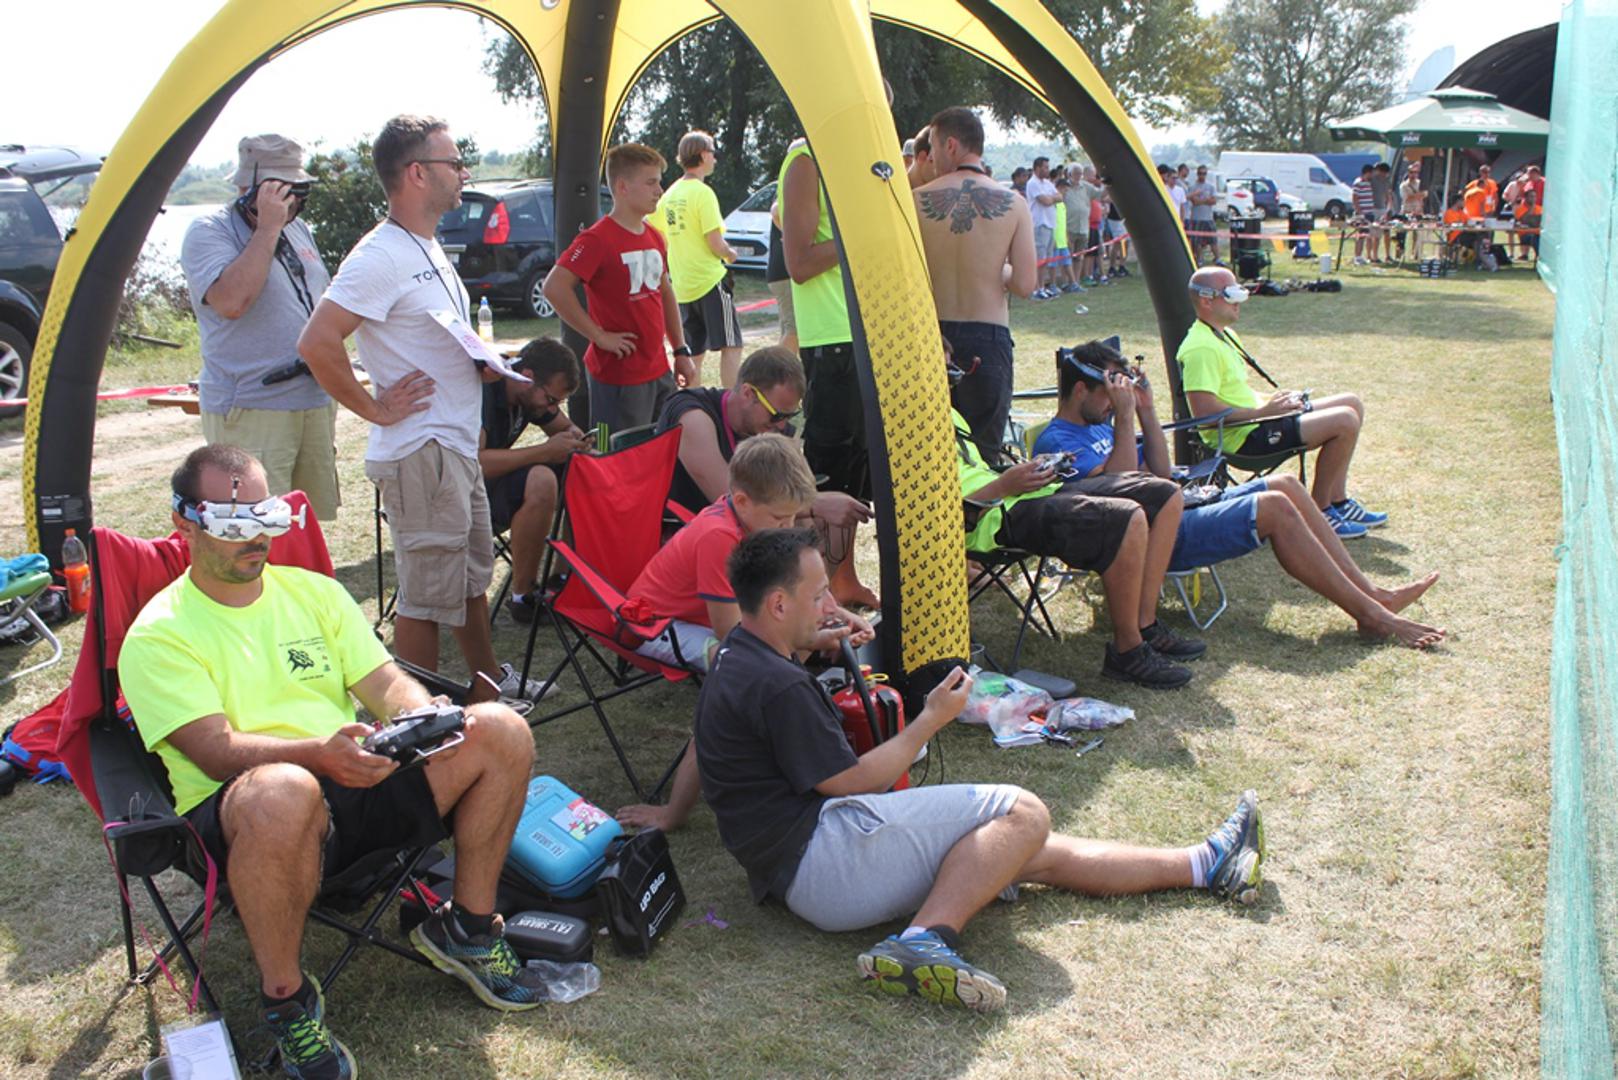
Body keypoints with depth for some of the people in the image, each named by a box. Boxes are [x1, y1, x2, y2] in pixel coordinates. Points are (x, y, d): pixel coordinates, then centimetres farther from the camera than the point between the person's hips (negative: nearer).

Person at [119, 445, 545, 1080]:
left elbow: (385, 683, 10)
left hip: (357, 779, 6)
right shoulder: (158, 637, -3)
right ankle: (285, 997, -16)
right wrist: (319, 753, -34)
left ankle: (466, 930, 6)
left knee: (499, 731, -12)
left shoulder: (313, 591, 16)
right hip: (235, 814, -5)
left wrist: (426, 716, -15)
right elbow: (218, 752, -15)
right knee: (283, 791, -43)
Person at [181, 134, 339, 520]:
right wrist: (268, 228, -20)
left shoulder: (298, 230, 16)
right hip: (251, 413, -7)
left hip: (316, 403, 7)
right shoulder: (208, 232, -7)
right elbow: (231, 302, -24)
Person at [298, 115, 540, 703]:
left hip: (458, 445, 10)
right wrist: (376, 409, -19)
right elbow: (316, 344, -27)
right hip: (420, 454, -10)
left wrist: (483, 362, 11)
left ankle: (488, 681, 39)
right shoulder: (380, 256, -19)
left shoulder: (429, 248, 13)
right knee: (427, 593, -1)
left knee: (473, 572, 22)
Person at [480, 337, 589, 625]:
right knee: (540, 481, -34)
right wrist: (546, 451, -32)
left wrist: (575, 438, -7)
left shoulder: (531, 393, 2)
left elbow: (564, 426, 18)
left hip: (492, 478, 9)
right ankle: (523, 597, -21)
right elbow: (473, 462, -35)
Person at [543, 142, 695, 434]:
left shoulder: (654, 238, 11)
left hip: (659, 370, 8)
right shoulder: (598, 239, -15)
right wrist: (599, 336, -19)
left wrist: (682, 351, 16)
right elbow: (554, 288, -23)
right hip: (618, 375, -8)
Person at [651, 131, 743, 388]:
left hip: (681, 285, 7)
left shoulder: (669, 194, 10)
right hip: (710, 280, -7)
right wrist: (730, 254, 4)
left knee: (693, 353, 11)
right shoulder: (703, 193, -12)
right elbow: (716, 244, -16)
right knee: (731, 346, -4)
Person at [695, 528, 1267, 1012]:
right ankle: (925, 939, -26)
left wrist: (806, 644, 27)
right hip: (822, 863, -11)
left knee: (1039, 854, 11)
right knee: (1021, 815, -16)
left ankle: (1205, 864, 18)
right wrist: (934, 718, -3)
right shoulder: (777, 686, -19)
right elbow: (853, 781, -15)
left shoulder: (737, 659, 14)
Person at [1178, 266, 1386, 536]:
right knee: (1345, 421, -19)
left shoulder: (1223, 333, 15)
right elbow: (1203, 409, -28)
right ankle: (1317, 513, -6)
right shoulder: (1201, 348, -20)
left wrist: (1274, 399, 7)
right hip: (1244, 437, -11)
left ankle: (1338, 503, 15)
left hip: (1254, 420, 11)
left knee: (1352, 403, 13)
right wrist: (1263, 410, -20)